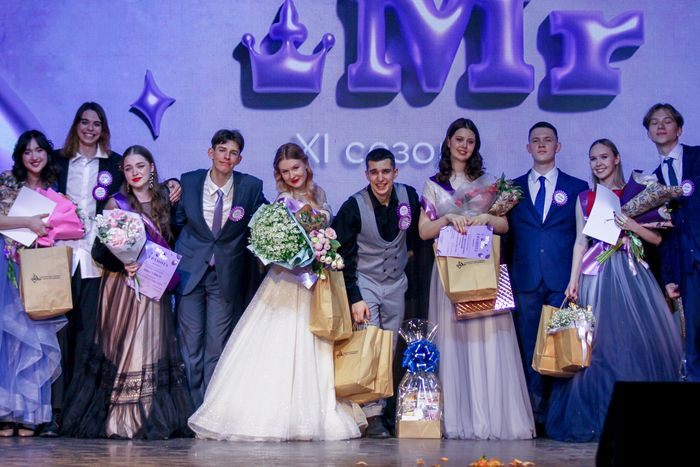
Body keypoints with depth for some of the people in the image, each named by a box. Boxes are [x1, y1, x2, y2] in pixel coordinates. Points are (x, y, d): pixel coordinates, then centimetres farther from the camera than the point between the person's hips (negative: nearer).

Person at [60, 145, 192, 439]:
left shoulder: (163, 202, 10)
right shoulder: (116, 203, 1)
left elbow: (170, 243, 16)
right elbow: (99, 249, -3)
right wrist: (122, 265, -19)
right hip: (121, 286, -3)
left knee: (151, 346, 1)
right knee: (120, 346, -4)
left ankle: (150, 421, 5)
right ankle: (118, 421, 1)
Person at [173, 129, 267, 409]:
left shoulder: (251, 187, -5)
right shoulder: (189, 181, -1)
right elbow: (177, 222, 11)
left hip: (227, 275, -1)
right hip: (190, 270, 1)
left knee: (217, 344, 4)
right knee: (190, 342, 4)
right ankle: (193, 410, 18)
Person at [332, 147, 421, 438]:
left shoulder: (409, 196, -6)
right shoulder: (353, 207, -15)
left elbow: (416, 230, 17)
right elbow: (345, 257, -12)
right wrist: (354, 299, -16)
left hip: (396, 283, 4)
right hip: (364, 282, -4)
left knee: (390, 349, 6)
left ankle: (385, 408, 15)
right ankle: (373, 414, -9)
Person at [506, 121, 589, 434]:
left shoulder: (577, 188, 11)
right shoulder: (513, 188, 14)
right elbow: (506, 234, 11)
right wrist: (506, 277, -1)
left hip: (564, 281, -1)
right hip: (526, 280, 1)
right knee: (529, 350, 1)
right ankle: (536, 416, 7)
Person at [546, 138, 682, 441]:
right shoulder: (584, 199, 12)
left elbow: (657, 238, 5)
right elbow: (580, 241, 9)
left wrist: (632, 226, -12)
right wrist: (573, 280, 0)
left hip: (631, 275, 0)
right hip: (596, 276, 1)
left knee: (637, 339, -4)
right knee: (600, 344, -3)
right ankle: (602, 418, 3)